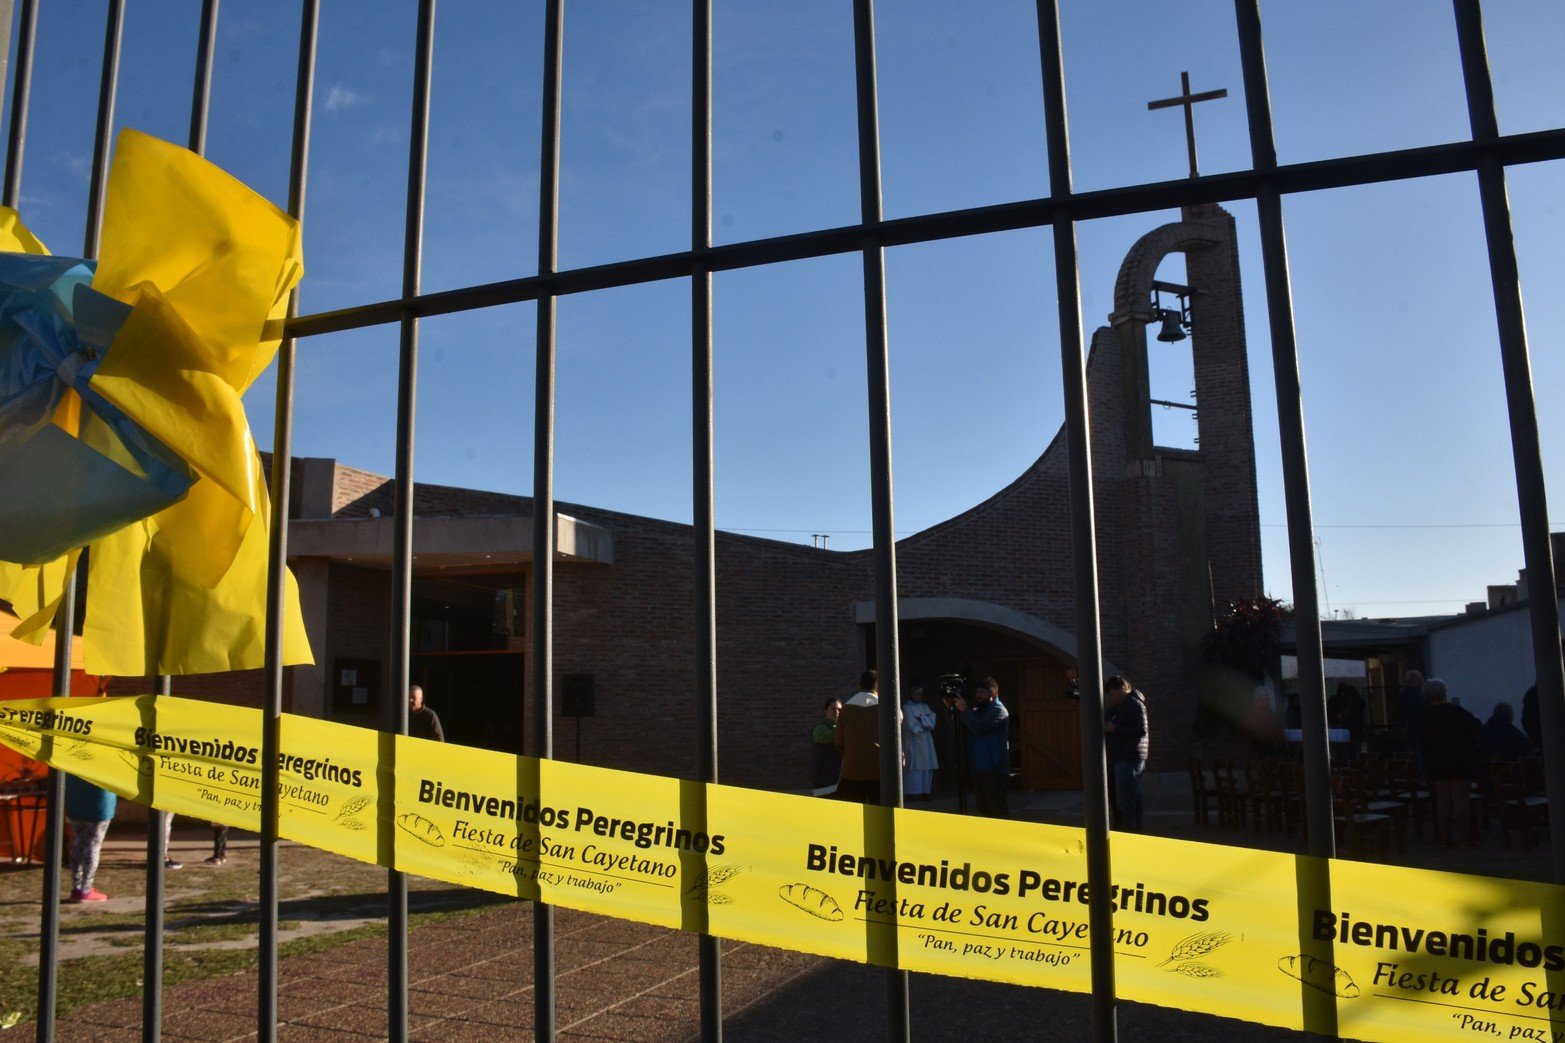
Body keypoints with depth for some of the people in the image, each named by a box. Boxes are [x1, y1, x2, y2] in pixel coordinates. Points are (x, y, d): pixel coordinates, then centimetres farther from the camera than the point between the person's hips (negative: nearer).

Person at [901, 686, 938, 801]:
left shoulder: (925, 707, 17)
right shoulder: (906, 708, -3)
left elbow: (932, 720, 3)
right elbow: (912, 726, -12)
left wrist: (920, 719, -11)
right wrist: (925, 723, -1)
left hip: (926, 741, 6)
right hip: (913, 743, -6)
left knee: (927, 767, 3)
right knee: (914, 767, -11)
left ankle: (924, 792, 7)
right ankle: (913, 792, -12)